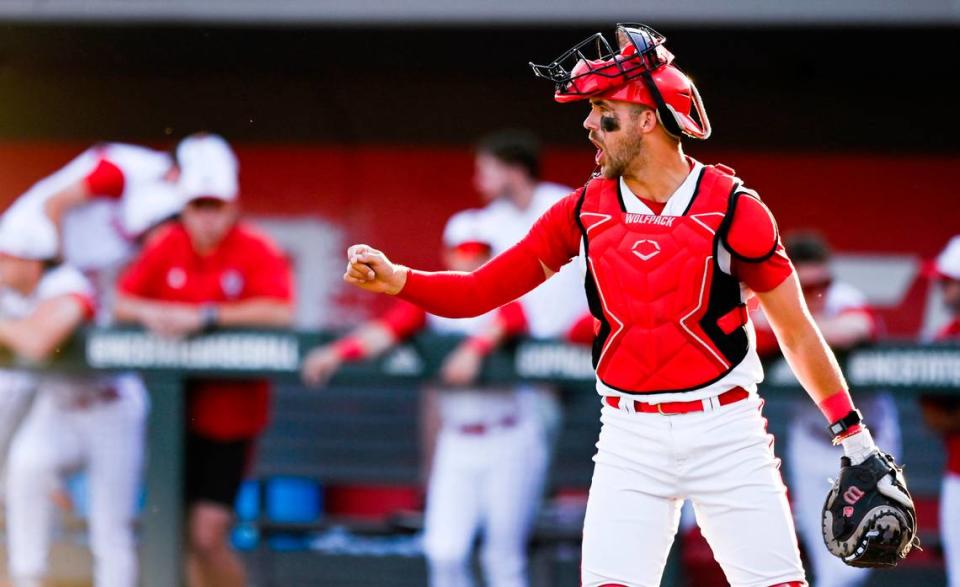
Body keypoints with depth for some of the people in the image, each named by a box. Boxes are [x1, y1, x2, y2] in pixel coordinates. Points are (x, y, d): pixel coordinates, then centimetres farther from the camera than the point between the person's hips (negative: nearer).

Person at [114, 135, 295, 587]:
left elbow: (279, 312, -24)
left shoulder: (257, 252, -10)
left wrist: (204, 316, -26)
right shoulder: (165, 248, 3)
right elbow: (122, 301, 6)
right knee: (185, 536, 9)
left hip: (231, 413, -4)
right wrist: (150, 313, -17)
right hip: (175, 411, 4)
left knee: (208, 537, -10)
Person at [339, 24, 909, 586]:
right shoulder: (584, 211, 4)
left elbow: (797, 332, 1)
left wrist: (855, 437, 0)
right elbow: (479, 291, 5)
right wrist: (393, 279, -11)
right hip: (631, 437, 2)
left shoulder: (733, 208, -5)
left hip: (727, 431, -2)